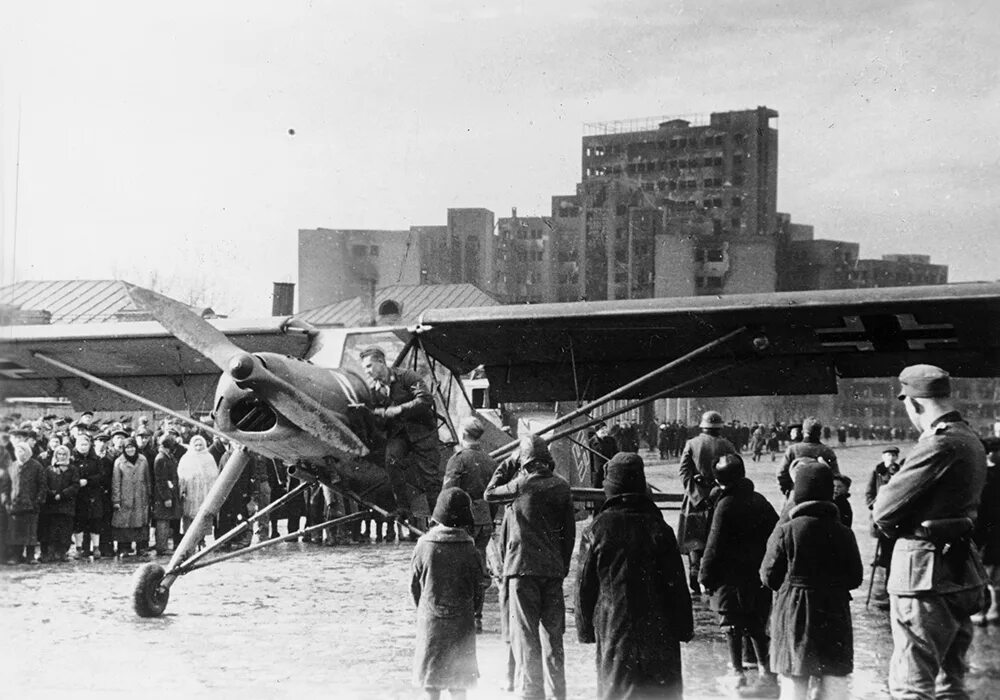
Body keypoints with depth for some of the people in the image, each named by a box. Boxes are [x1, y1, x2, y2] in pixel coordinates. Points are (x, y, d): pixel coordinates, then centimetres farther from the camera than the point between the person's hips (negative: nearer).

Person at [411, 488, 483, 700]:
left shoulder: (424, 545, -8)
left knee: (431, 682, 8)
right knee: (459, 680, 10)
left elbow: (414, 584, 1)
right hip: (462, 622, 0)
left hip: (430, 619, 0)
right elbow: (477, 587, -2)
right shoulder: (468, 548, -9)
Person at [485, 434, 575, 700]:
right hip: (554, 569, 5)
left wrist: (507, 466, 10)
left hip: (523, 568, -5)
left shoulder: (522, 484, -11)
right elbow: (570, 530, 9)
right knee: (552, 633, 12)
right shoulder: (561, 485, 4)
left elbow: (489, 494, 4)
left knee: (525, 634, 1)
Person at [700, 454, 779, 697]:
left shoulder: (726, 505, -15)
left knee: (734, 628, 3)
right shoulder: (759, 501, 5)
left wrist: (706, 577, -7)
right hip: (759, 574, 6)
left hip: (732, 577, -6)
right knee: (757, 626, 14)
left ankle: (738, 675, 5)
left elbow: (715, 546, -15)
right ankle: (766, 673, 12)